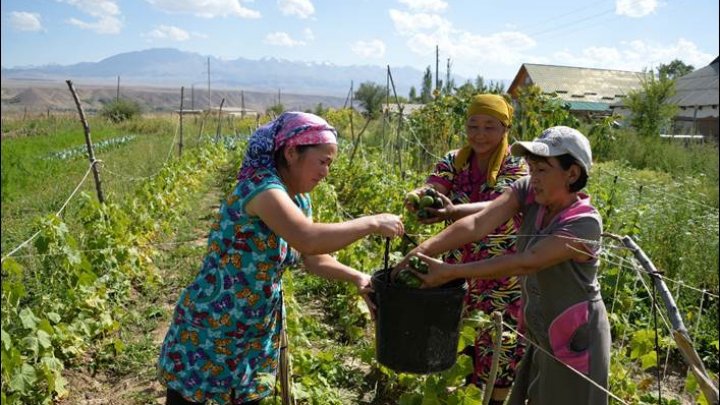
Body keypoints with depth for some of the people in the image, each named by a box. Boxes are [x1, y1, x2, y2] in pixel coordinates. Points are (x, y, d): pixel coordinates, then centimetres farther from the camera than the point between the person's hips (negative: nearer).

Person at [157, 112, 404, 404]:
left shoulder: (299, 200, 2)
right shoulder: (261, 187, -25)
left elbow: (314, 259, 9)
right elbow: (309, 239, -40)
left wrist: (357, 278, -6)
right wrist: (371, 223, -29)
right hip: (208, 329, -8)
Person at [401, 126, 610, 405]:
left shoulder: (585, 224, -26)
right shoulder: (528, 191, -10)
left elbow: (524, 263, -34)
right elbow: (478, 224, -23)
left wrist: (450, 272, -36)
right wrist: (422, 250, -36)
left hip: (575, 341, -6)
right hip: (540, 337, 6)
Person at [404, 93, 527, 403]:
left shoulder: (517, 167, -10)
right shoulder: (453, 162, 1)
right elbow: (430, 189, -17)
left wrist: (454, 211, -47)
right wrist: (417, 197, -42)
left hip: (503, 279, -3)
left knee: (498, 347, 8)